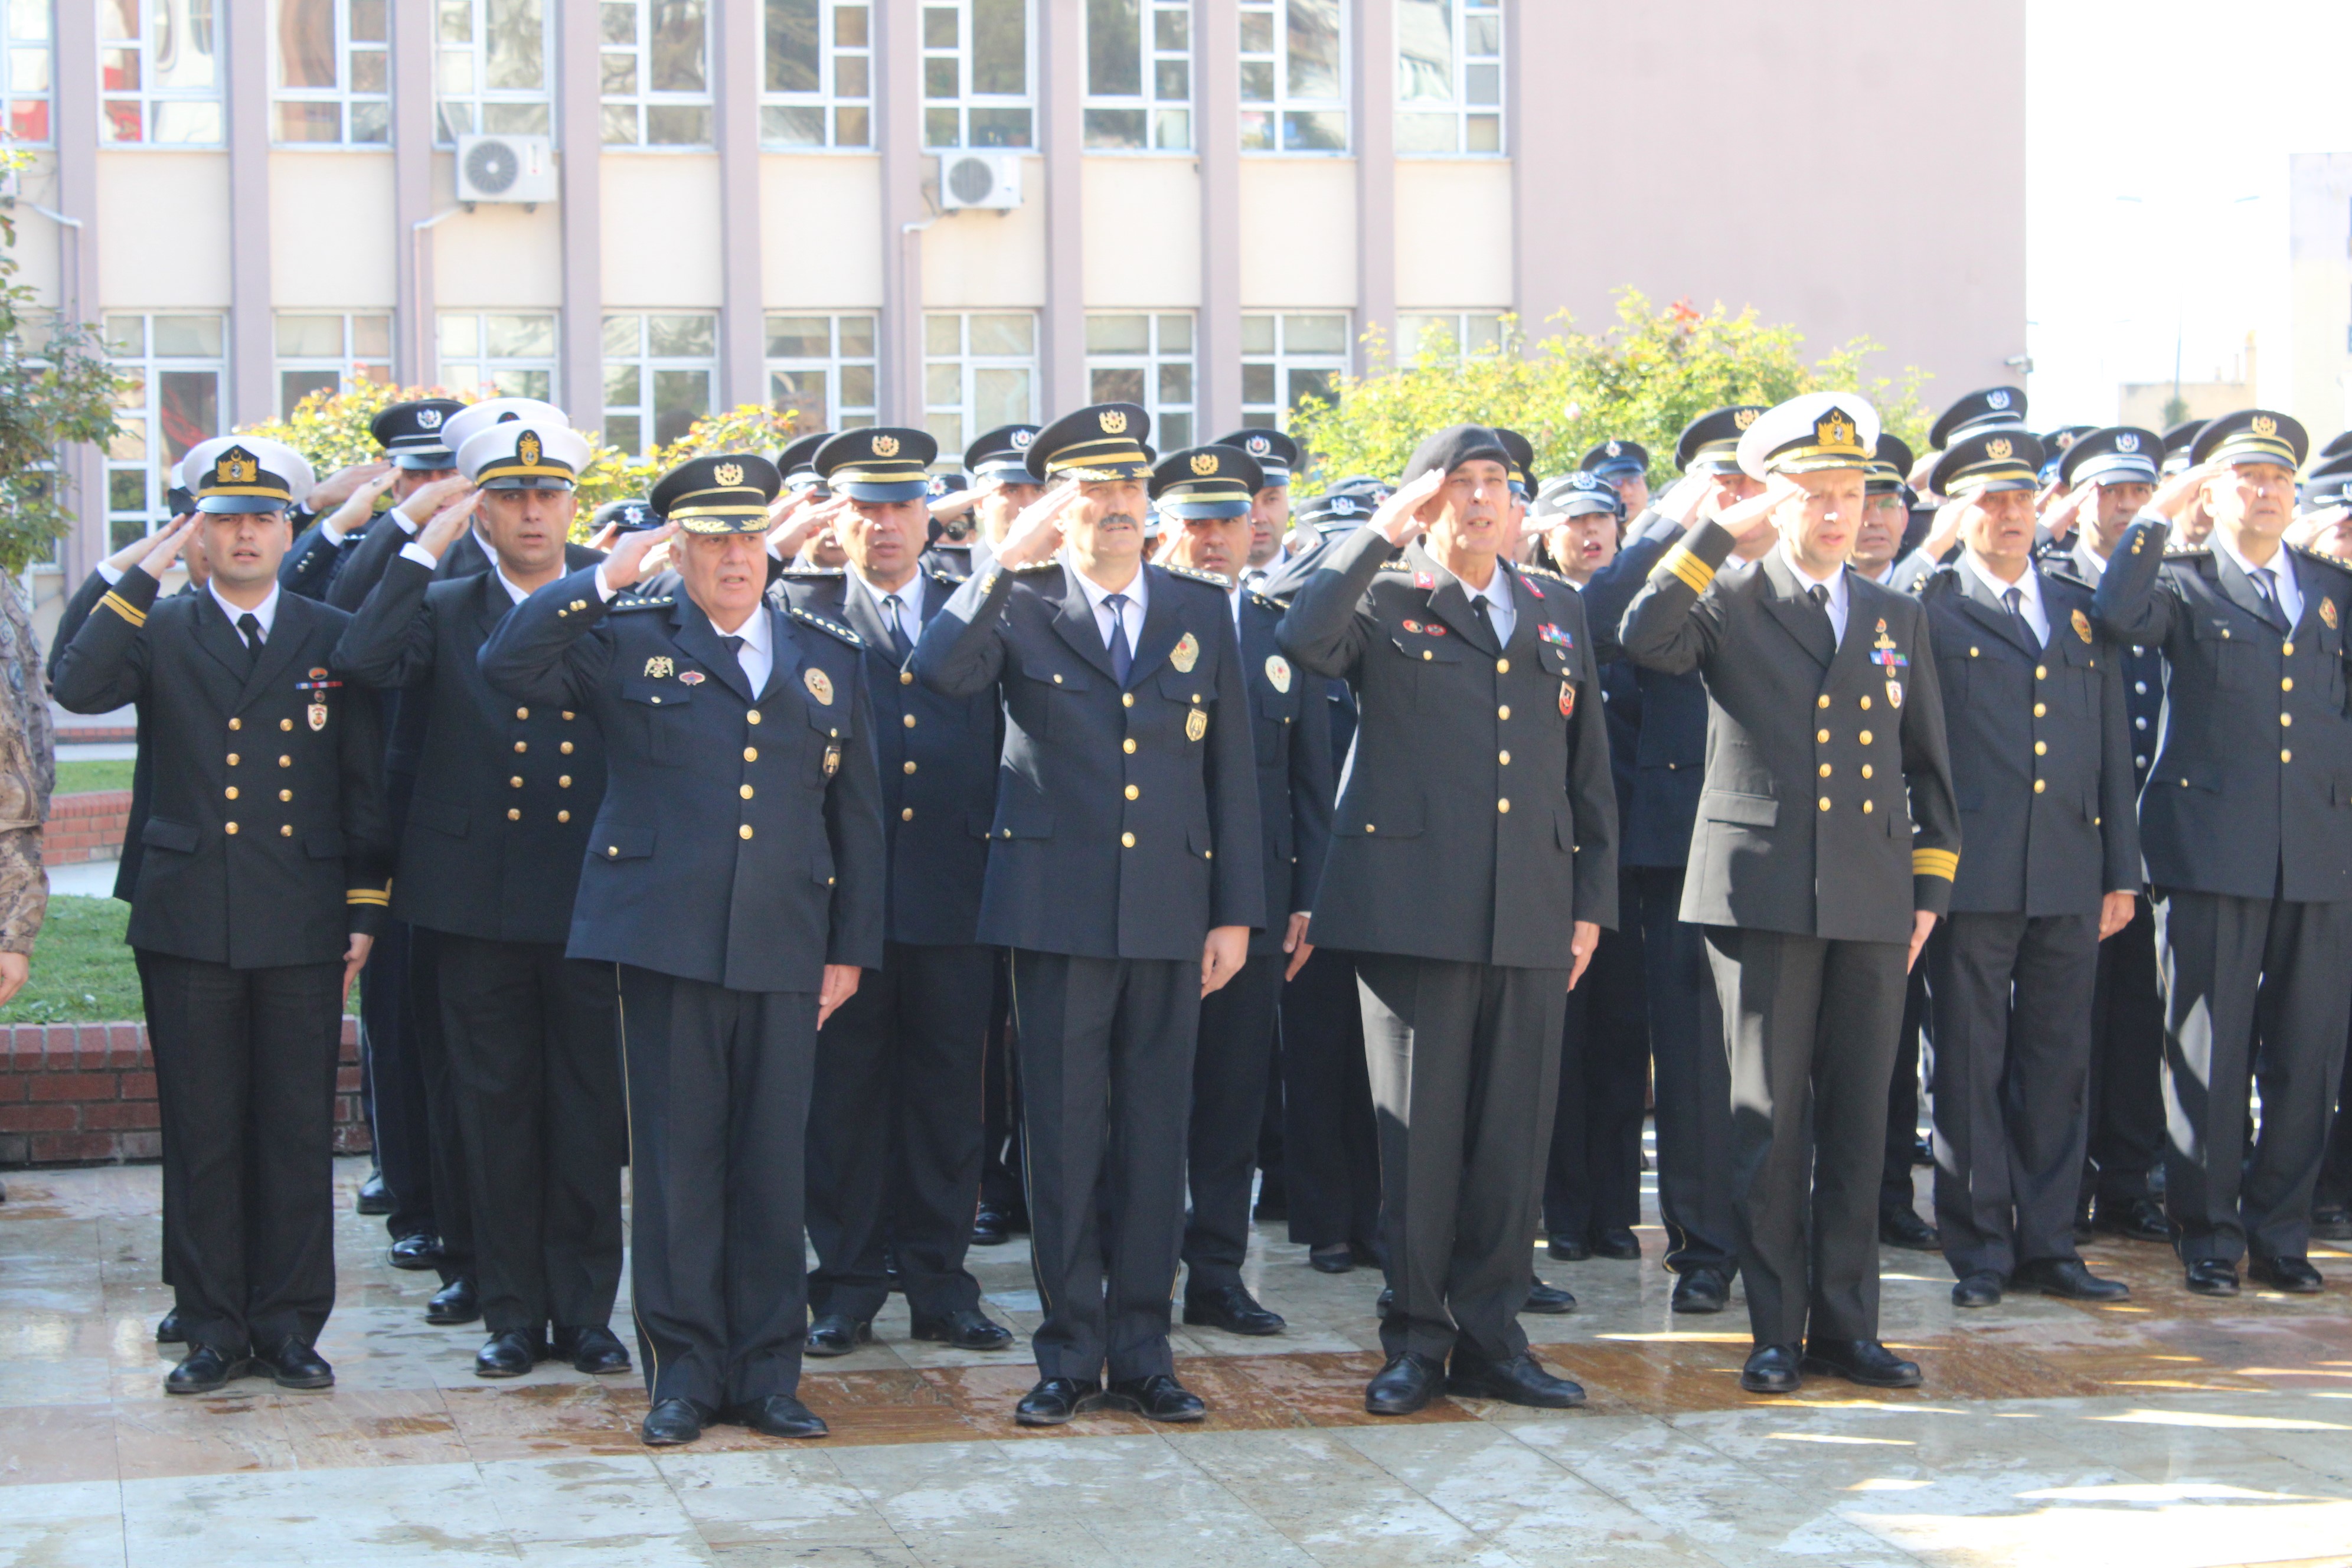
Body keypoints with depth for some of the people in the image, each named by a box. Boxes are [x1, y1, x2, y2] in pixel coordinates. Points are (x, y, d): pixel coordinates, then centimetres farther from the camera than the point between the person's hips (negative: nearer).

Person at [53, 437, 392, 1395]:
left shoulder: (334, 640, 7)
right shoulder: (158, 633, 6)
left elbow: (366, 784, 8)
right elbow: (77, 689, -15)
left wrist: (365, 910, 3)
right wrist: (144, 576, -15)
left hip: (301, 926, 0)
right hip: (189, 924, 0)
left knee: (298, 1131, 4)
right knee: (202, 1133, 5)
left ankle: (290, 1325, 14)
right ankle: (214, 1329, 14)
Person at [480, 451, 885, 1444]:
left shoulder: (832, 658, 13)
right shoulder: (627, 644, 6)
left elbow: (857, 815, 15)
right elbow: (507, 665, -8)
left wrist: (851, 948, 10)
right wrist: (605, 577, -12)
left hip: (786, 950, 2)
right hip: (666, 942, -2)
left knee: (773, 1166, 5)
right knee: (676, 1160, 1)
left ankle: (766, 1371, 15)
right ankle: (684, 1371, 11)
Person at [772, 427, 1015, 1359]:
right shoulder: (798, 609, 8)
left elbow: (1005, 742, 8)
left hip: (953, 897, 2)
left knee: (947, 1092, 6)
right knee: (842, 1092, 4)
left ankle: (940, 1281, 16)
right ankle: (847, 1283, 14)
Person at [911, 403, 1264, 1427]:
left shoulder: (1202, 611, 10)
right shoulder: (1019, 606, 3)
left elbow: (1232, 768, 10)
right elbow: (939, 674, -18)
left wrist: (1236, 911, 5)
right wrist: (1006, 562, -19)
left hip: (1170, 910, 2)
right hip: (1056, 908, -2)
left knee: (1153, 1132, 6)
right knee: (1064, 1132, 2)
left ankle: (1142, 1351, 15)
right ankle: (1070, 1353, 11)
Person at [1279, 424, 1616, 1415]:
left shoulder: (1559, 615, 18)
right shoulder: (1385, 603, 4)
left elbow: (1589, 769, 19)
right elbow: (1302, 640, -19)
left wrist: (1592, 901, 13)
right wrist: (1383, 532, -15)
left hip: (1532, 918, 4)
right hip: (1414, 907, -4)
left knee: (1513, 1134, 5)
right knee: (1418, 1132, 0)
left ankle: (1491, 1339, 16)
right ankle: (1416, 1341, 10)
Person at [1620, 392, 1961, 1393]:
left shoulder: (1898, 618, 15)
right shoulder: (1730, 606, 2)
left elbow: (1927, 768, 18)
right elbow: (1645, 638, -20)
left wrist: (1930, 889, 11)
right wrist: (1726, 533, -15)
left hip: (1873, 900, 4)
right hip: (1764, 895, -4)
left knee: (1857, 1122, 6)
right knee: (1770, 1120, -1)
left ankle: (1845, 1326, 14)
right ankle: (1777, 1331, 7)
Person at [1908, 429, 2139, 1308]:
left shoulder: (2084, 609, 15)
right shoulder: (1925, 608, 2)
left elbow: (2114, 749, 14)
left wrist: (2122, 870, 11)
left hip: (2069, 876, 4)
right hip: (1972, 872, -4)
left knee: (2057, 1065, 8)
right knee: (1970, 1067, 1)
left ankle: (2047, 1244, 17)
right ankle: (1980, 1251, 10)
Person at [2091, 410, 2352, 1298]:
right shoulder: (2183, 583, 4)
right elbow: (2118, 617, -17)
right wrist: (2161, 512, -15)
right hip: (2211, 850, -3)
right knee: (2208, 1052, 0)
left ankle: (2280, 1232, 17)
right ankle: (2209, 1234, 10)